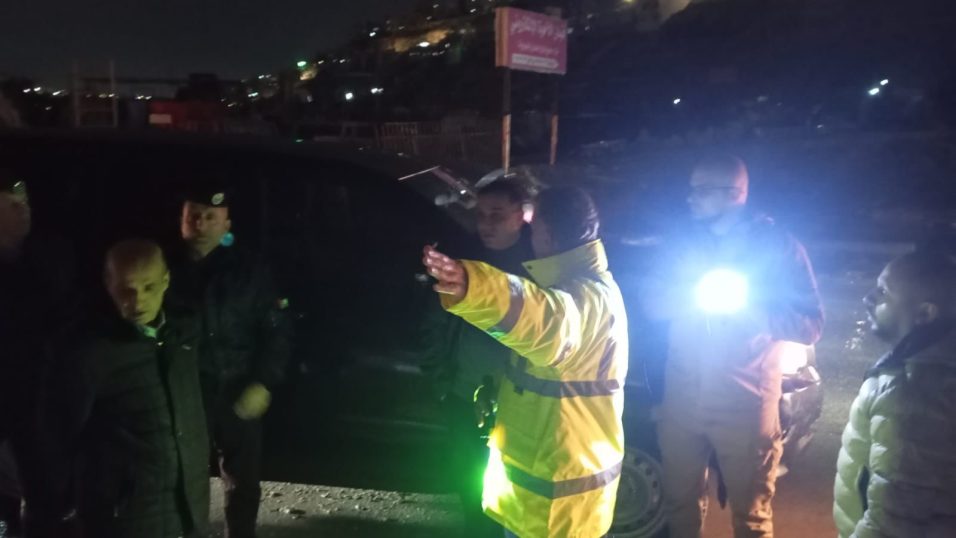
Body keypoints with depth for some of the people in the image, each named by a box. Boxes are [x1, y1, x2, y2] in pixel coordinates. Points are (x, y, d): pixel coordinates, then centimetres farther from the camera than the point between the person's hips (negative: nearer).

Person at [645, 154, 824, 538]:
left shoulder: (780, 246, -3)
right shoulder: (684, 243, 9)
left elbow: (810, 325, -7)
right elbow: (651, 303, 3)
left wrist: (749, 310, -20)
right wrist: (692, 295, -16)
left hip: (745, 403, -4)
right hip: (681, 398, 4)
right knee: (680, 500, 17)